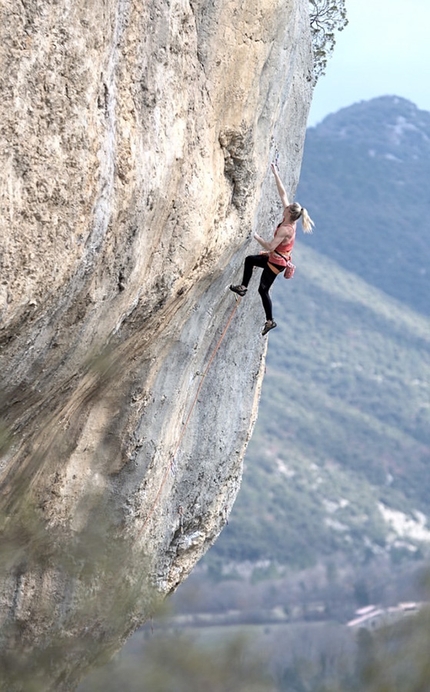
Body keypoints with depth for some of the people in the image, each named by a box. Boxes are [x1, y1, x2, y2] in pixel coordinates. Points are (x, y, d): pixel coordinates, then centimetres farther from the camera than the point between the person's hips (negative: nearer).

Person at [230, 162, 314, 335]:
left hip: (277, 262, -10)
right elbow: (282, 194, -1)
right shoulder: (290, 220, -7)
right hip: (275, 258, 10)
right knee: (249, 260, 22)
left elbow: (270, 246, -34)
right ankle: (243, 287, 30)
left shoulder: (285, 230, -32)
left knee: (263, 289, -1)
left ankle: (270, 321, 6)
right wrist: (276, 175, 0)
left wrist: (257, 237, -19)